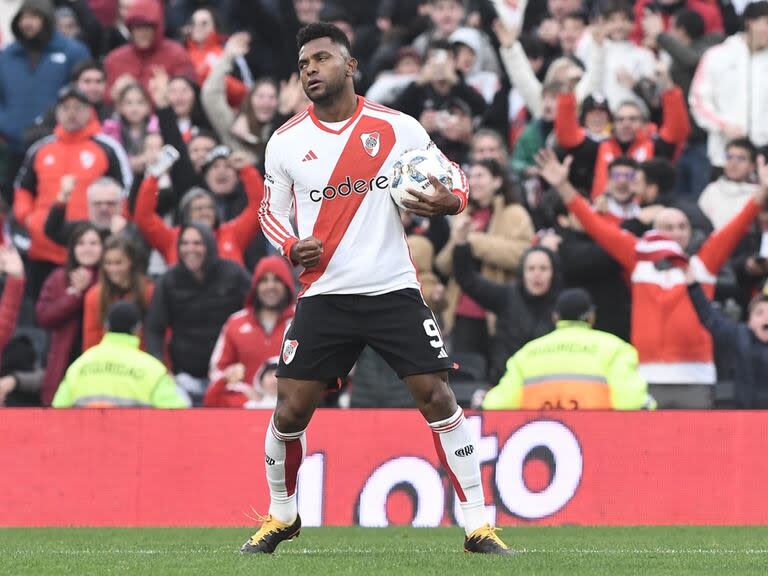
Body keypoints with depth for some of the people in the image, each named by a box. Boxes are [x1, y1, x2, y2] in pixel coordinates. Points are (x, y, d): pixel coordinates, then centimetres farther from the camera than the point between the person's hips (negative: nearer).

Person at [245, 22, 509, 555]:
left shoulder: (397, 127, 0)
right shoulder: (286, 141, 4)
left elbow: (453, 177, 9)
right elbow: (271, 211, 16)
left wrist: (449, 201, -16)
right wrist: (291, 247, -6)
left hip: (394, 290, -1)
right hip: (324, 293, 1)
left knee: (438, 397, -9)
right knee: (290, 411, -3)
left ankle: (478, 525, -2)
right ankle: (281, 515, 23)